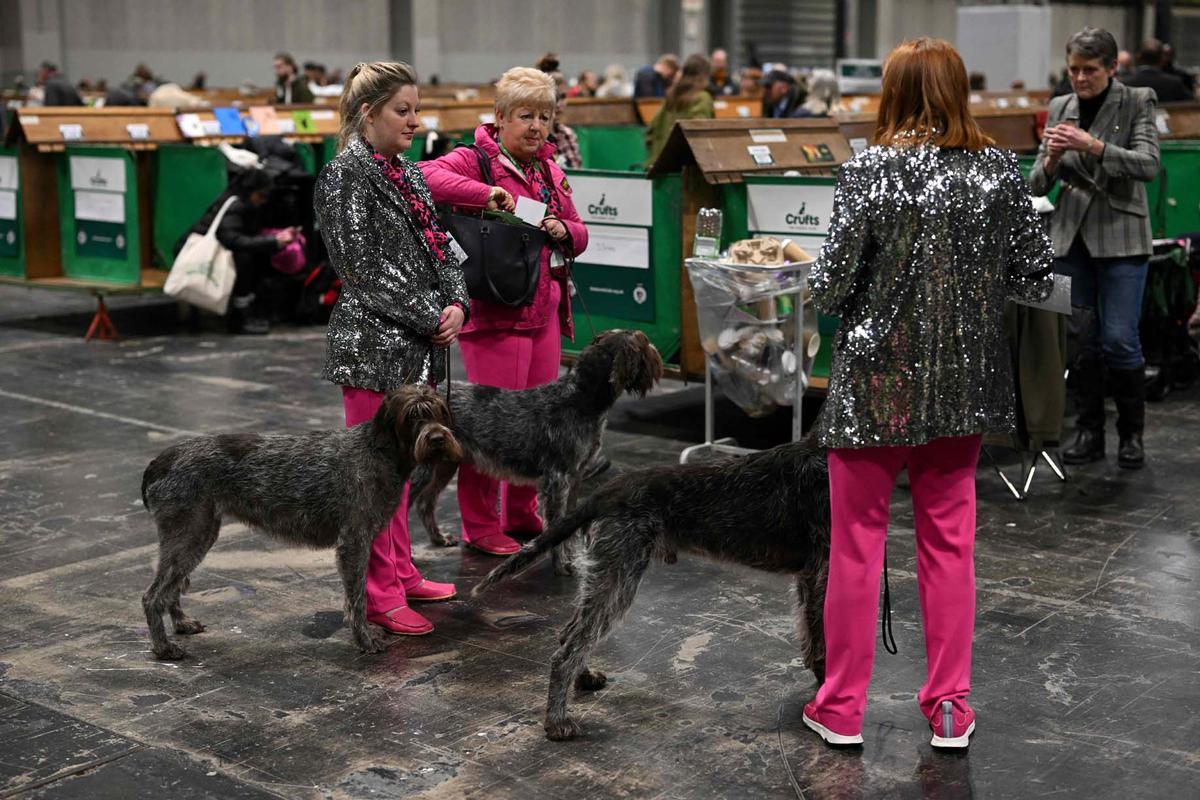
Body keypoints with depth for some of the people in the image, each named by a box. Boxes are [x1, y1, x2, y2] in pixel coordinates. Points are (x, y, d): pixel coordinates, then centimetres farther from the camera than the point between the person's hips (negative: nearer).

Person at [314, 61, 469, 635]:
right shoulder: (346, 176, -11)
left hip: (417, 346, 8)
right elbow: (366, 267, -17)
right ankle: (379, 596, 6)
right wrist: (431, 318, -15)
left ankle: (401, 574, 28)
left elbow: (439, 248, 15)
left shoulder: (407, 174, 14)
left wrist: (457, 303, -3)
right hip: (374, 345, -8)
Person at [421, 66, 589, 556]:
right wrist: (486, 194, -30)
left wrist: (563, 231, 0)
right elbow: (426, 176, -26)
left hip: (544, 310, 8)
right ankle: (480, 526, 10)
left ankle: (523, 512, 29)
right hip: (494, 313, -7)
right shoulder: (475, 161, -7)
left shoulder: (550, 171, 16)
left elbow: (579, 235, 22)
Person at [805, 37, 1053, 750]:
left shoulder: (870, 171, -12)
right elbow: (1038, 280, 1)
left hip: (877, 383, -3)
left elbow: (831, 288, -14)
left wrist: (820, 283, 8)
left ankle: (842, 708, 18)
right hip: (964, 384, 3)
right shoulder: (1000, 170, -2)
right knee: (951, 544, 14)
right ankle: (951, 709, 22)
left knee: (857, 546, 8)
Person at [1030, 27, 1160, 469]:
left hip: (1121, 236, -3)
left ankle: (1131, 433, 11)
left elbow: (1148, 165, -15)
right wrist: (1051, 159, -15)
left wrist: (1094, 145, -26)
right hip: (1072, 235, 4)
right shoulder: (1059, 108, 8)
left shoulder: (1136, 102, -1)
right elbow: (1037, 184, 7)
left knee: (1120, 340, -6)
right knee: (1080, 339, 5)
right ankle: (1089, 432, 16)